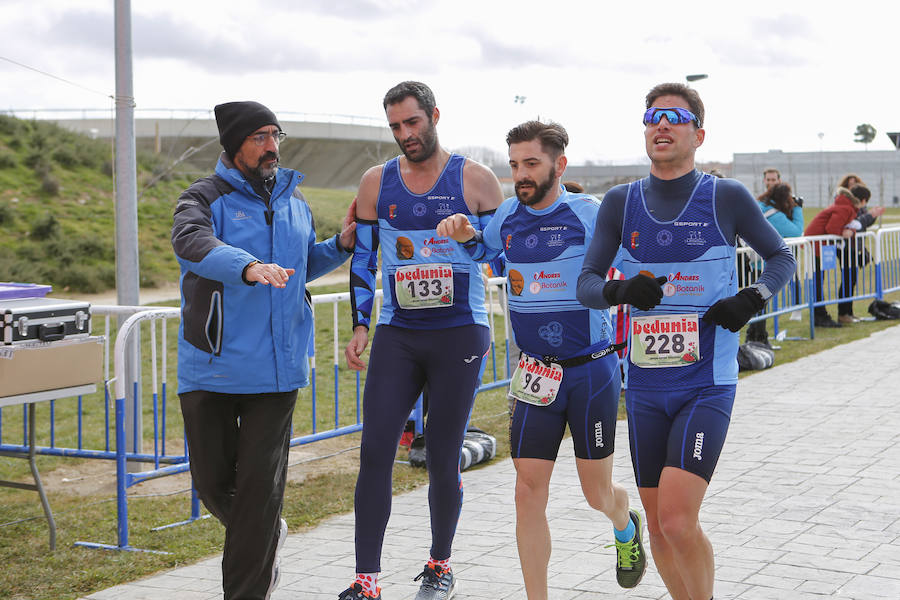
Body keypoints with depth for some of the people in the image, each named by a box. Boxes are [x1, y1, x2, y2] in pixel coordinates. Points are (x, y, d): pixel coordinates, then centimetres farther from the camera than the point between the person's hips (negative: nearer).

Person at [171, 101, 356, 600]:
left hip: (276, 368, 3)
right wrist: (249, 267, -45)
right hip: (210, 366, -2)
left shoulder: (293, 200, 13)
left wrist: (342, 245, 8)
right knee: (213, 480, 8)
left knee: (260, 483, 0)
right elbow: (192, 242, -27)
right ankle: (265, 538, 38)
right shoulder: (205, 197, -4)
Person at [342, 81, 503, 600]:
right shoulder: (377, 182, 9)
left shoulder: (476, 180, 0)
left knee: (443, 460, 2)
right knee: (375, 454, -6)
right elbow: (363, 259, 13)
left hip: (460, 334, -2)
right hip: (396, 337, 3)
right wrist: (360, 326, 7)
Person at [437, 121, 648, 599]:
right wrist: (464, 234, 1)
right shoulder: (508, 216, 4)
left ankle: (626, 527, 46)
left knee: (597, 494, 10)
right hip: (535, 374, 3)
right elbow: (483, 252, 23)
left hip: (592, 370, -3)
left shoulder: (589, 215, -10)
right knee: (529, 492, -4)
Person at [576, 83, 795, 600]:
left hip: (708, 385, -3)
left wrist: (753, 298, -9)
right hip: (645, 386, 4)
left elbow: (781, 257, 10)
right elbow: (586, 284, 1)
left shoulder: (727, 198, -3)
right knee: (658, 525, 10)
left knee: (678, 519, -16)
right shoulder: (621, 202, 3)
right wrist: (620, 291, -21)